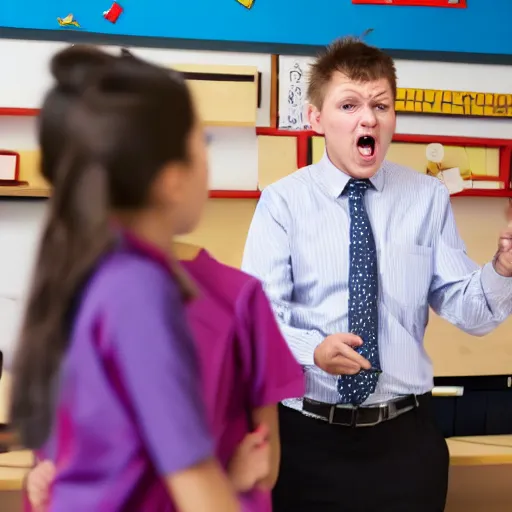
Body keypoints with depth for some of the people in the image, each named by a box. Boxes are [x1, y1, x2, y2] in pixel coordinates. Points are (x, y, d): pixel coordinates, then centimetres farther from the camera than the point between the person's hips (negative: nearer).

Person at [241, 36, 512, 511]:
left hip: (406, 436, 2)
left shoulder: (428, 197, 4)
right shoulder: (283, 202, -4)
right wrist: (313, 349, -31)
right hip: (309, 435, -2)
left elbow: (465, 309, -1)